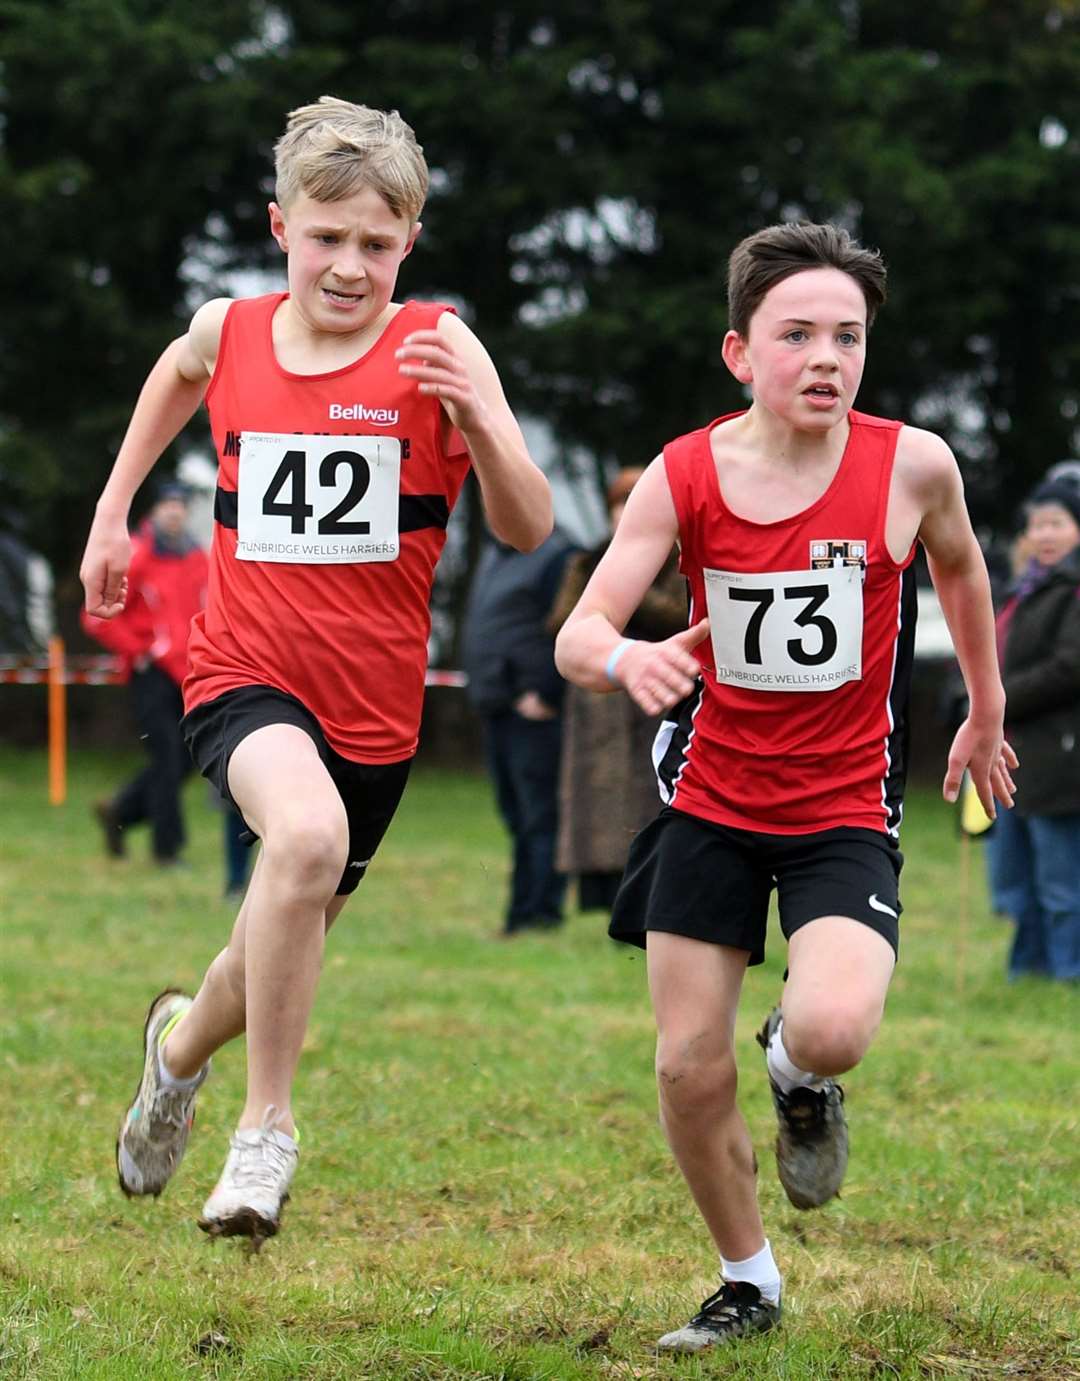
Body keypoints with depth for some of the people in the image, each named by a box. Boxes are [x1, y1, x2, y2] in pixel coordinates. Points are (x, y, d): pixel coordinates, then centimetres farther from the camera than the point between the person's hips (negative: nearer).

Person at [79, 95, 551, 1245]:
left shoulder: (437, 348, -9)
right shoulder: (228, 333, -1)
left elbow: (528, 530, -15)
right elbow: (178, 375, 25)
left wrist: (478, 419, -32)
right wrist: (113, 510, 24)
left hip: (372, 702, 1)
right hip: (243, 672, -1)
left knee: (282, 955, 14)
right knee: (308, 832, -33)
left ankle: (183, 1043, 50)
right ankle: (266, 1127, -19)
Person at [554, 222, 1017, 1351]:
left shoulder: (910, 464, -12)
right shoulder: (683, 476, -10)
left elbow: (958, 564, 11)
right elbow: (576, 636, -15)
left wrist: (985, 714, 23)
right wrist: (625, 659, -39)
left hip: (845, 812, -2)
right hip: (710, 802, 2)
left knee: (832, 1030, -27)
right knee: (688, 1067, 2)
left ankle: (800, 1073, 12)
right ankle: (747, 1282, 26)